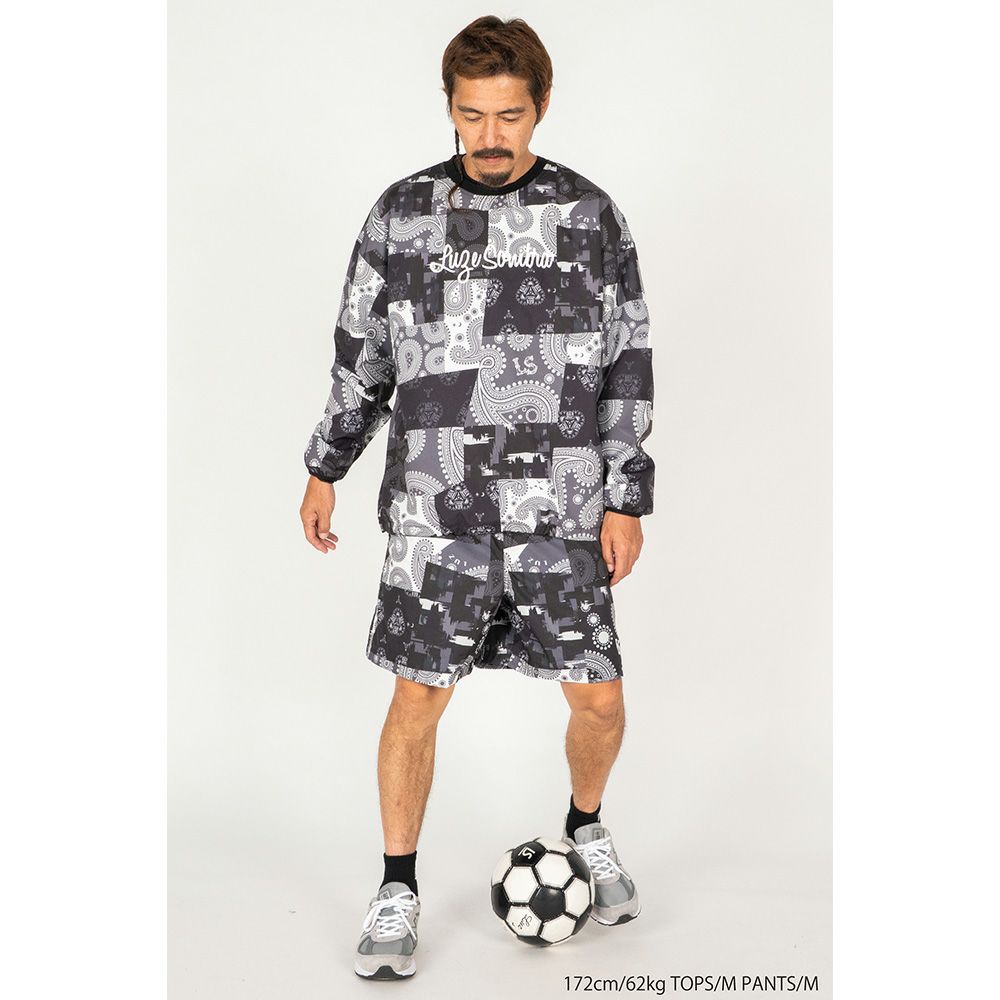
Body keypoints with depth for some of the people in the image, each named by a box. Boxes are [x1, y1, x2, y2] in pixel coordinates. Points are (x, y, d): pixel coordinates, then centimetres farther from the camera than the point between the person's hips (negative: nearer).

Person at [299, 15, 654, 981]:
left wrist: (626, 500, 0)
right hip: (434, 510, 0)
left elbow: (626, 368, 3)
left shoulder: (591, 216, 2)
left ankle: (585, 829, 37)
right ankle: (397, 891, 20)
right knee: (418, 699, 2)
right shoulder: (401, 213, 2)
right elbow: (362, 351, 11)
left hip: (561, 510, 1)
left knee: (599, 700, 5)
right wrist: (325, 468, 12)